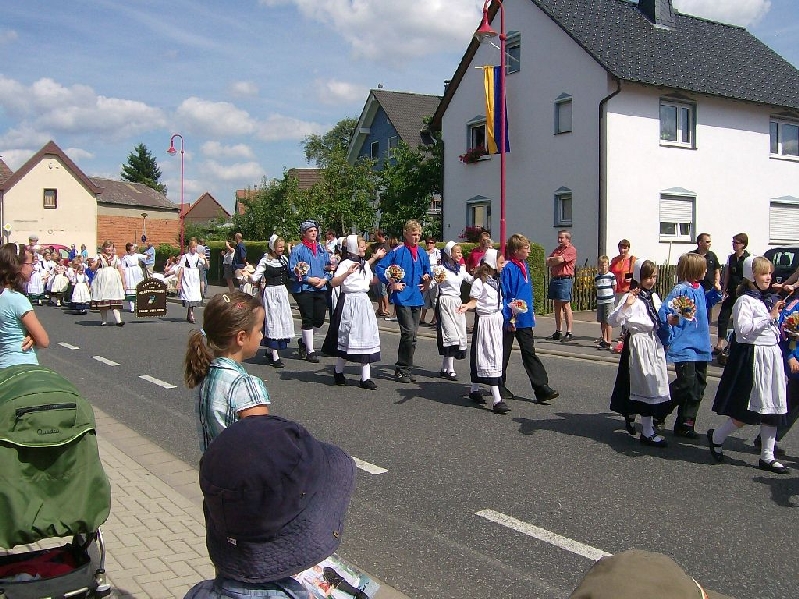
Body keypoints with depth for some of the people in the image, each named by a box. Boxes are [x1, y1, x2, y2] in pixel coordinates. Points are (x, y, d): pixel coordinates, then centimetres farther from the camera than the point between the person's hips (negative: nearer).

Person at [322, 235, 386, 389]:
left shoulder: (365, 263, 14)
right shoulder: (346, 263, -10)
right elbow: (334, 283, -21)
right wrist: (347, 273, -34)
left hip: (364, 302, 7)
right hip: (350, 303, -7)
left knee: (366, 337, 3)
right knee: (348, 338, 1)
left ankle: (365, 377, 5)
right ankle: (338, 372, 22)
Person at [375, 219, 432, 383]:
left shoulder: (422, 253, 11)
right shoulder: (397, 252, -7)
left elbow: (427, 271, 26)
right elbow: (380, 268, -8)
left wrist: (426, 279, 6)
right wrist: (392, 283, -12)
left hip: (417, 297, 6)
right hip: (402, 296, -6)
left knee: (412, 335, 10)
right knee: (409, 332, -14)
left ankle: (406, 369, 20)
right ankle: (402, 369, -1)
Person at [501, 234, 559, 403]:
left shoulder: (524, 265, 9)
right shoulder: (508, 268, -15)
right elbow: (503, 295, -17)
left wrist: (531, 313, 18)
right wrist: (508, 318, -18)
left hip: (525, 318, 7)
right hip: (511, 320, -7)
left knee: (529, 352, 6)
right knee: (504, 353, 7)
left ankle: (542, 387, 4)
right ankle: (499, 387, 21)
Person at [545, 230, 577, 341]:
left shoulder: (571, 250, -5)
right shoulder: (557, 249, 20)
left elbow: (560, 259, -17)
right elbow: (548, 262, 13)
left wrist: (552, 260, 3)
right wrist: (556, 260, -6)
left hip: (565, 279, -8)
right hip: (554, 279, 8)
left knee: (566, 305, -8)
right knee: (557, 306, 9)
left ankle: (569, 333, -5)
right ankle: (558, 332, 14)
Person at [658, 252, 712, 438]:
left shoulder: (699, 289, 11)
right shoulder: (680, 290, -13)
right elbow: (663, 312, -17)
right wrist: (670, 319, -32)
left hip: (700, 344, 9)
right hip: (684, 344, -9)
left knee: (698, 385, 10)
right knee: (686, 383, -13)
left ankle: (686, 423, 18)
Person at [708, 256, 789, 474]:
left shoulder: (770, 300, 15)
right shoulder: (745, 301, -11)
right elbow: (743, 328, -24)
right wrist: (770, 317, -20)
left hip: (772, 355, 8)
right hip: (753, 356, -8)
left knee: (772, 409, 7)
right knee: (746, 412, -3)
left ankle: (767, 457, 16)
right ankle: (716, 437, 21)